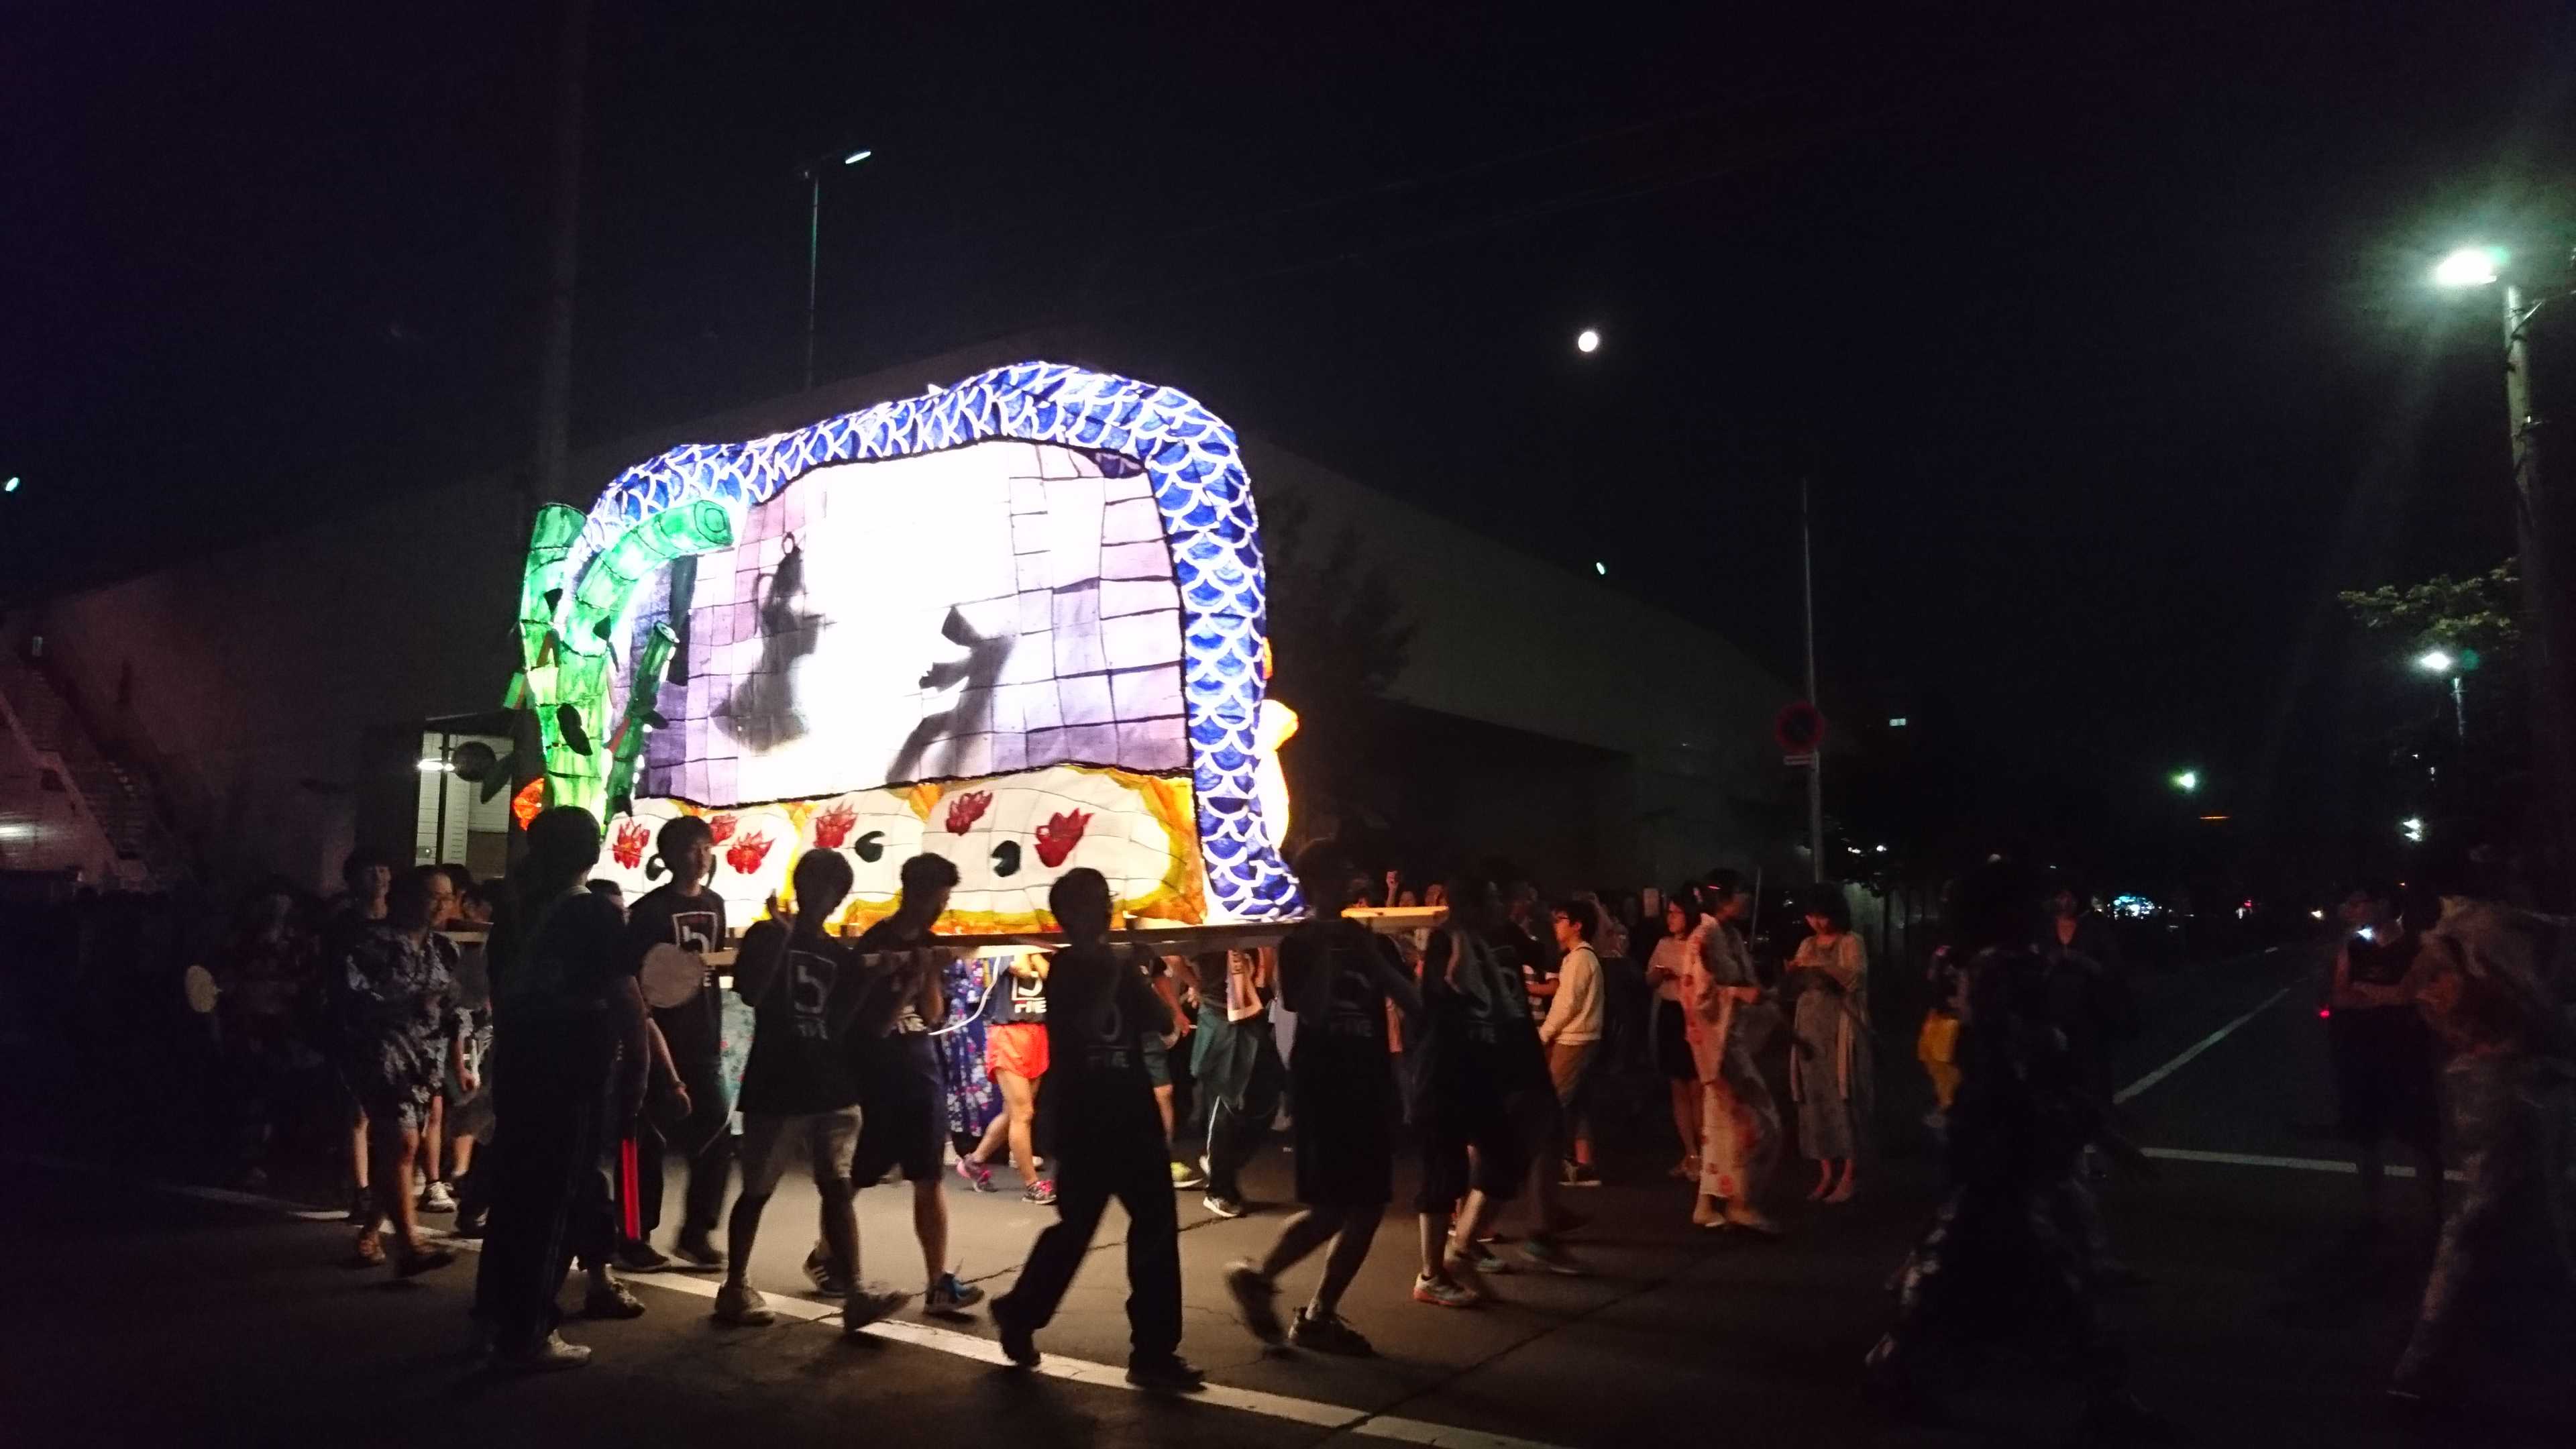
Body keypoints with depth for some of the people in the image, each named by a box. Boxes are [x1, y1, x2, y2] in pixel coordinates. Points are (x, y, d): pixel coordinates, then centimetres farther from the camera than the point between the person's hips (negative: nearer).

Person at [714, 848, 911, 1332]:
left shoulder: (842, 957, 11)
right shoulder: (767, 937, 1)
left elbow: (866, 1025, 7)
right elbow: (750, 992, -17)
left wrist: (901, 988, -7)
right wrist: (781, 932, -19)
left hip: (832, 1093, 3)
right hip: (774, 1089, -3)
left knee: (837, 1187, -4)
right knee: (756, 1192, 7)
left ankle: (854, 1292, -9)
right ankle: (735, 1288, 22)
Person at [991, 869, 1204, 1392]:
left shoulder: (1122, 966, 11)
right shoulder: (1065, 970, -5)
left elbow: (1164, 1024, 7)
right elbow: (1084, 1024, -22)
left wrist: (1140, 975, -3)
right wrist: (1115, 973, -16)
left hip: (1133, 1114, 6)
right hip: (1084, 1120, -5)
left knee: (1157, 1226, 1)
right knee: (1076, 1226, 1)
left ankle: (1154, 1351, 9)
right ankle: (1019, 1313, 26)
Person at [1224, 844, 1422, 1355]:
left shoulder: (1369, 940, 11)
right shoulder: (1298, 943, -3)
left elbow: (1414, 1005, 2)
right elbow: (1308, 1010, -18)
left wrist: (1372, 957, -10)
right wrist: (1325, 950, -18)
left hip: (1370, 1087, 6)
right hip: (1321, 1088, -6)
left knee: (1368, 1207, 5)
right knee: (1331, 1208, -11)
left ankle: (1318, 1315, 16)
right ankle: (1257, 1276, 12)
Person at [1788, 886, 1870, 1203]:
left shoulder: (1851, 943, -2)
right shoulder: (1807, 944, 14)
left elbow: (1856, 979, -18)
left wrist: (1823, 966, -26)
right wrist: (1793, 974, -4)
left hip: (1840, 1029, -5)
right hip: (1809, 1029, 5)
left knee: (1842, 1099, -6)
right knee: (1815, 1100, 3)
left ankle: (1847, 1178, -2)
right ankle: (1825, 1174, 9)